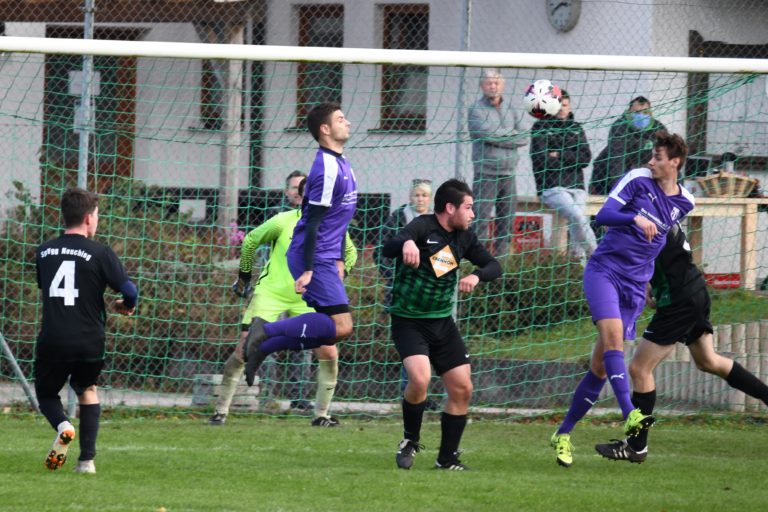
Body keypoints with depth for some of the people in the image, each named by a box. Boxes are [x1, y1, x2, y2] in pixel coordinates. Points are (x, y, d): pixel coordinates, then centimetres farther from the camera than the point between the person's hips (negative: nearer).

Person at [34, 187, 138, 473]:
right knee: (87, 390, 25)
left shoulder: (45, 251, 6)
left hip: (51, 340, 1)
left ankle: (62, 426, -13)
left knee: (46, 393, 22)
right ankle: (87, 459, 15)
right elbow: (130, 291, -11)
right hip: (89, 340, -1)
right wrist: (126, 306, 13)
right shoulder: (100, 253, -7)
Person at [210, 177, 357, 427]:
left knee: (329, 353, -9)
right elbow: (250, 240, 5)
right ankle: (221, 411, 1)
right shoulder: (283, 222, -11)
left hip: (306, 300, 3)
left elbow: (350, 252, 17)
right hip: (270, 293, -3)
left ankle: (321, 415, 6)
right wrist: (244, 275, 9)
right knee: (245, 349, -10)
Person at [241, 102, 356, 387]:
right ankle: (268, 331, -12)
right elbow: (313, 222, -20)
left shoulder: (341, 164, 16)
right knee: (341, 326, -17)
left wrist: (339, 261, 24)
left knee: (331, 328, 8)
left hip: (325, 259, 10)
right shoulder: (327, 168, -16)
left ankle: (262, 346, 11)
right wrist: (308, 270, -22)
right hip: (314, 258, -10)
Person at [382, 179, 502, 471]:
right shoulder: (423, 227, -15)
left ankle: (448, 459, 16)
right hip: (408, 321, -7)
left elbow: (494, 266, 10)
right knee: (420, 379, -26)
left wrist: (476, 276, -13)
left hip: (442, 322, 7)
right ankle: (410, 441, 0)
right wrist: (406, 243, -54)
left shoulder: (463, 238, 6)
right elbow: (388, 249, -30)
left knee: (462, 389, 2)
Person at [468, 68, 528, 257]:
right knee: (481, 220, -10)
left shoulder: (513, 109, 12)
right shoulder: (477, 109, -2)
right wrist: (511, 133, -5)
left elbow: (523, 139, 2)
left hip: (508, 173, 5)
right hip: (486, 173, -5)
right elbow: (486, 133, -17)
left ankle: (502, 257, 13)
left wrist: (498, 137, -9)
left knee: (506, 220, 7)